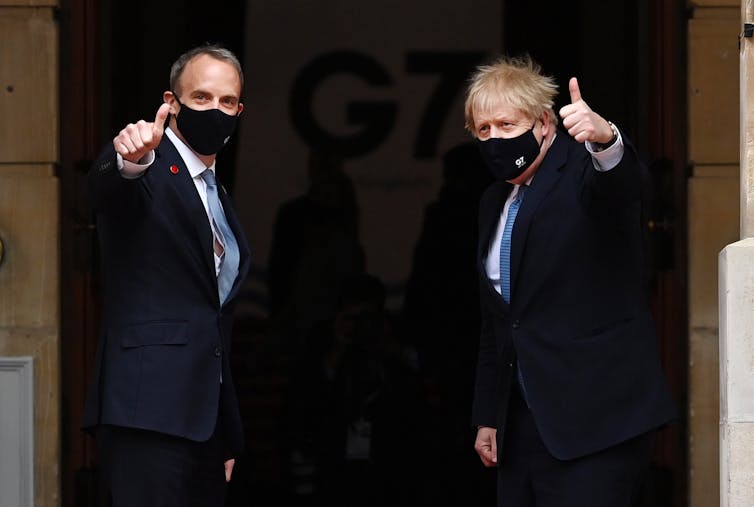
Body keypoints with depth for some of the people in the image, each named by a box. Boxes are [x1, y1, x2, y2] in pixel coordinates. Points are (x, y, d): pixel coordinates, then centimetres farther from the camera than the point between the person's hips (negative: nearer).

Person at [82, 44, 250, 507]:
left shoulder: (220, 201, 23)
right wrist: (129, 159, -51)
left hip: (207, 418, 8)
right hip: (150, 410, -8)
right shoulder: (148, 172, -1)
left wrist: (228, 439, 24)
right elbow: (107, 187, -27)